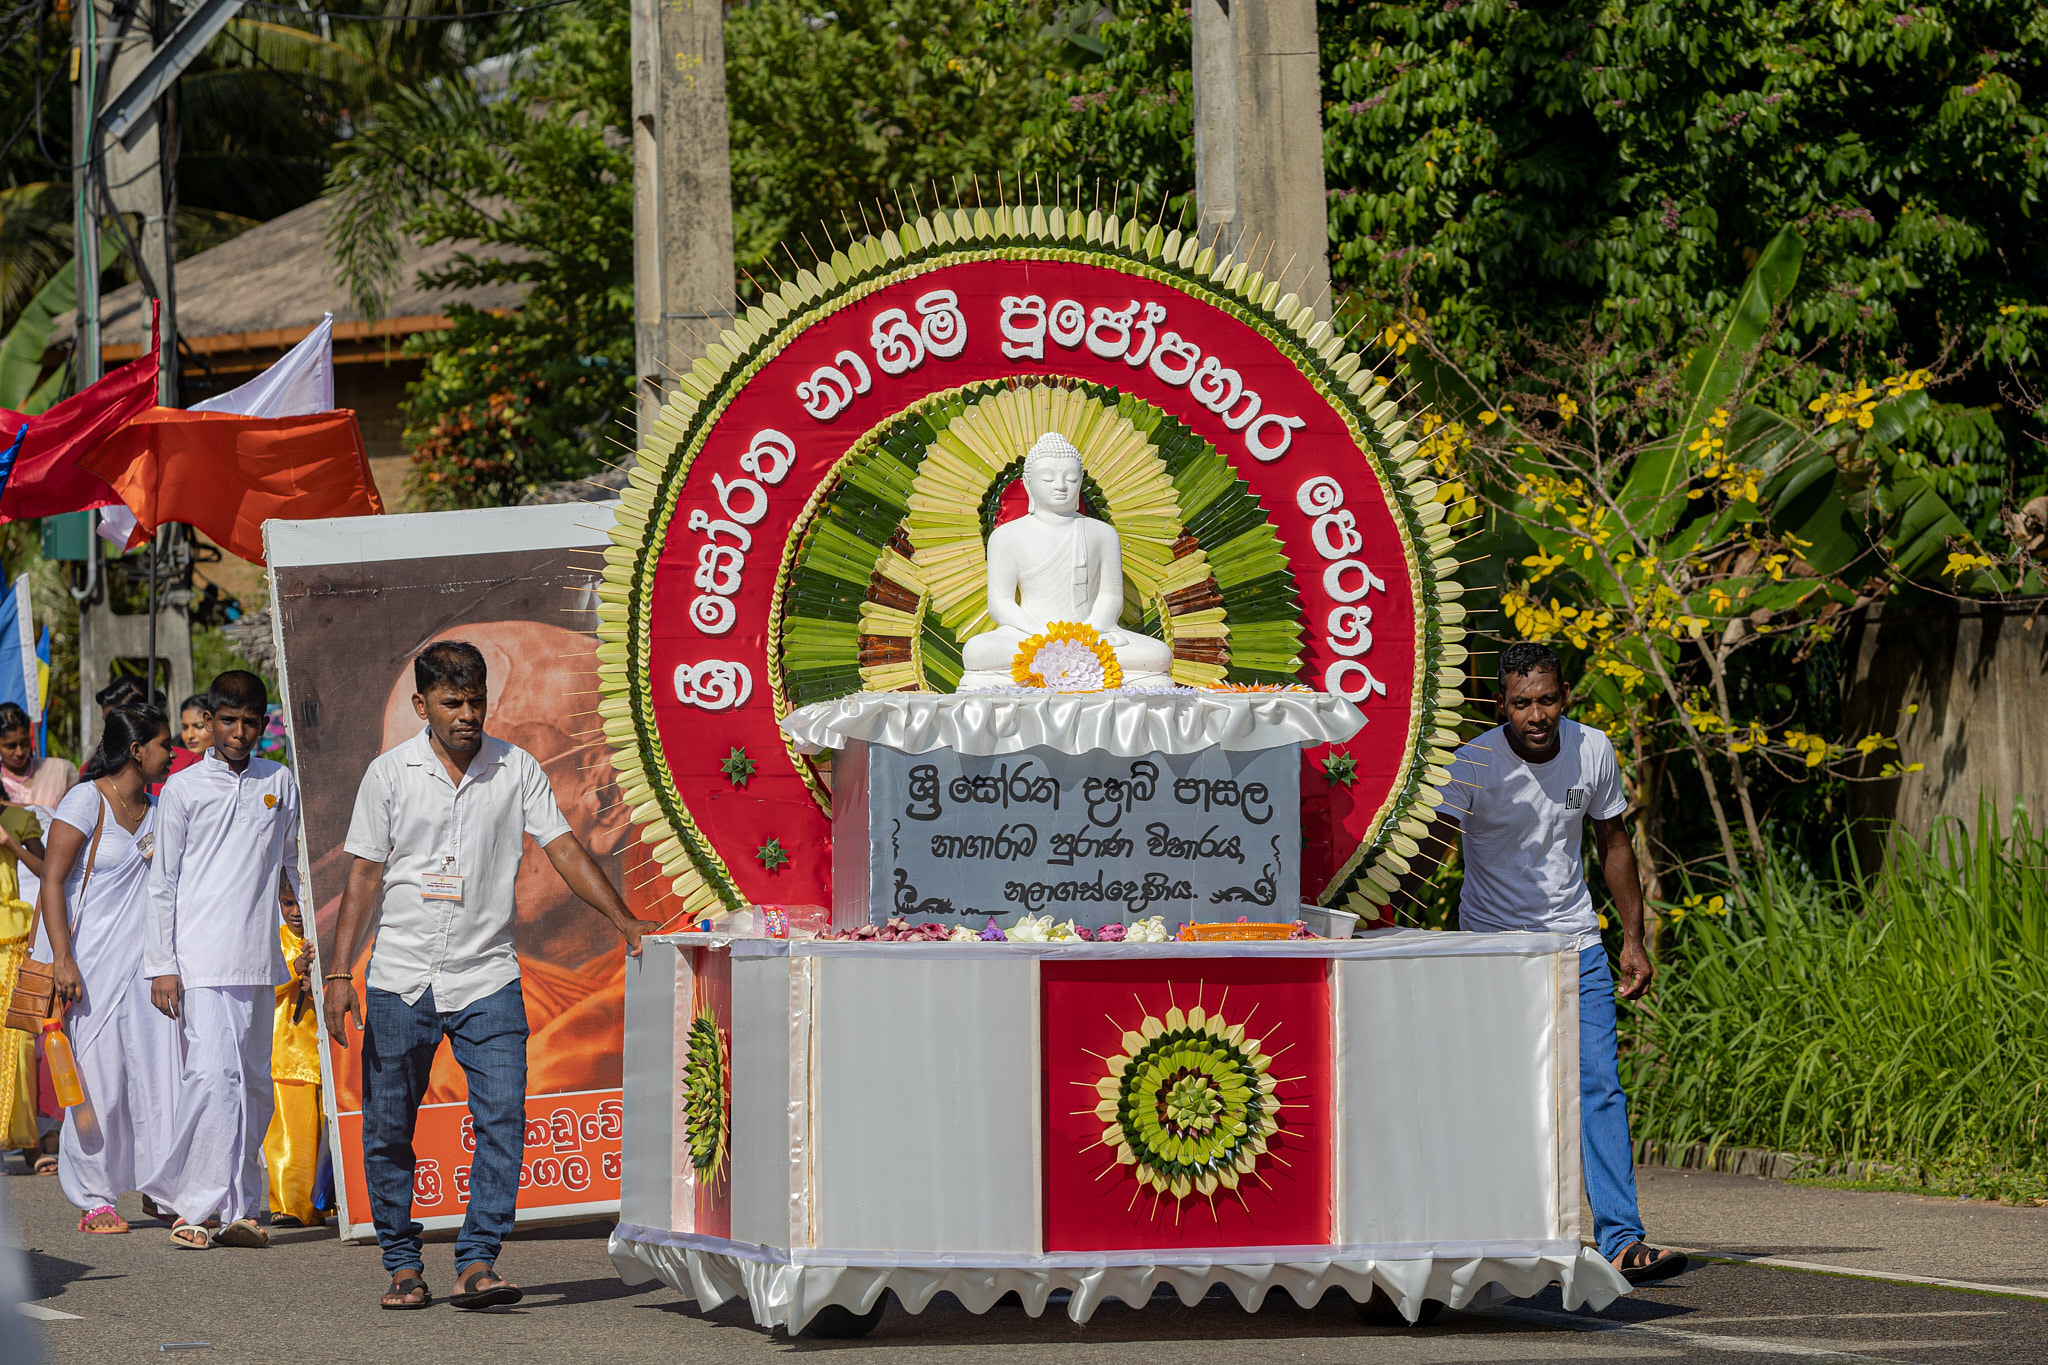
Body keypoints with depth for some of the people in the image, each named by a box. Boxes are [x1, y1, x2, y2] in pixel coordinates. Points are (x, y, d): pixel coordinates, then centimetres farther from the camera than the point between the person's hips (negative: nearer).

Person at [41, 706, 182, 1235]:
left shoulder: (157, 810, 14)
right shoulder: (86, 802, -5)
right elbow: (52, 882, -9)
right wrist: (63, 959, -17)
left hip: (149, 962, 5)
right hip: (95, 962, -5)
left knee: (161, 1071, -3)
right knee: (98, 1076, -4)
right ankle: (94, 1200, 4)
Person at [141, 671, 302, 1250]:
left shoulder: (280, 783, 12)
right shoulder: (183, 789, 3)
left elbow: (297, 864, 22)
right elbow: (163, 883, 3)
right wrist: (161, 965, -2)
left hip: (259, 959, 4)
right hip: (201, 958, -4)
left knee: (253, 1081, 5)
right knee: (214, 1073, -15)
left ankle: (241, 1207, 11)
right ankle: (193, 1206, -10)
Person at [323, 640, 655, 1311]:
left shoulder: (516, 769, 3)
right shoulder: (390, 773, 1)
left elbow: (564, 850, 1)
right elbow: (365, 876, 4)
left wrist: (625, 920, -12)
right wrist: (339, 972, -2)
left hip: (487, 978, 0)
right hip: (400, 978, 0)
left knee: (502, 1120, -13)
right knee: (387, 1131, 4)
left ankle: (476, 1262, -11)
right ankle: (403, 1266, 16)